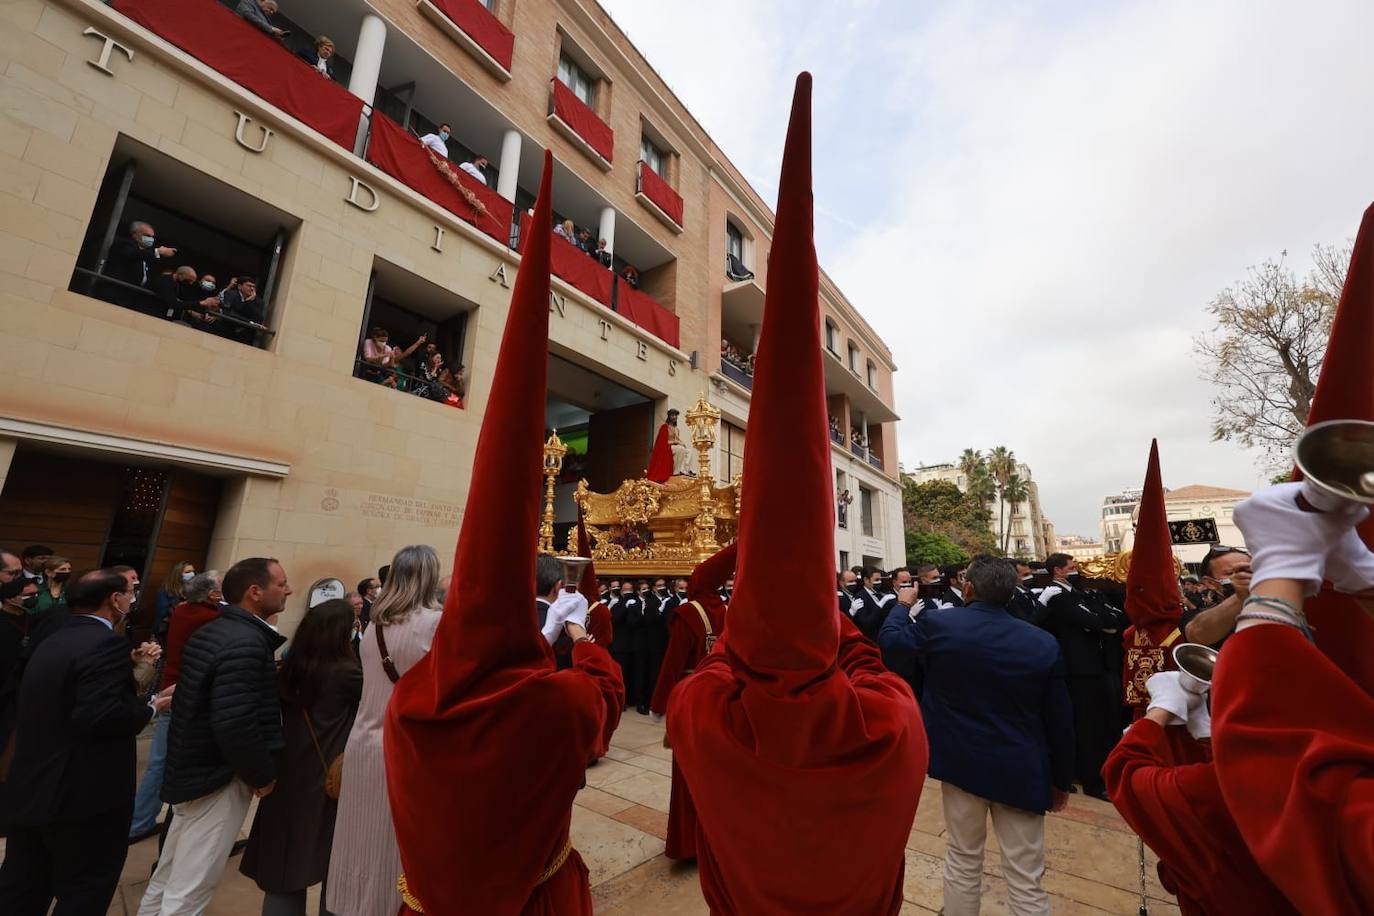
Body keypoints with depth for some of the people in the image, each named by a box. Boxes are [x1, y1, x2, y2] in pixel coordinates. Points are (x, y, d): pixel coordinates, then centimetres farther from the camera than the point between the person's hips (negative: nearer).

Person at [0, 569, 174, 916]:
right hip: (84, 796, -9)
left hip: (30, 790, 9)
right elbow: (99, 716, -29)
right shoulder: (106, 644, -21)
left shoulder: (51, 643, 9)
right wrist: (151, 708, -12)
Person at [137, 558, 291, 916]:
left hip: (191, 769, 10)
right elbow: (235, 725, -31)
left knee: (167, 880, 25)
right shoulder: (246, 643, -27)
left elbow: (202, 700, 14)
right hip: (219, 779, -10)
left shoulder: (208, 632, 4)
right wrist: (263, 774, -16)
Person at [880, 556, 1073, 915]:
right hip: (1020, 771, 0)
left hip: (961, 761, 0)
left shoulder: (937, 623, -15)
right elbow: (1059, 720, -2)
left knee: (962, 861, 19)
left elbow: (889, 639, 2)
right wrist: (1061, 780, 11)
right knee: (1026, 879, 13)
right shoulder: (1044, 643, -10)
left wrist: (903, 606, 19)